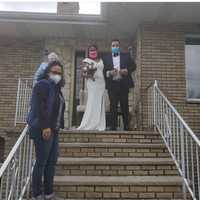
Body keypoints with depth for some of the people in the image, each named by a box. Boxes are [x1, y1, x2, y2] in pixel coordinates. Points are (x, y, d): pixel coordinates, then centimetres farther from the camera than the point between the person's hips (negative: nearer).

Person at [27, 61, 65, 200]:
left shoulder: (56, 88, 17)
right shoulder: (43, 85, -8)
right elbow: (40, 107, -18)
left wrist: (58, 127, 10)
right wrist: (45, 127, -24)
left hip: (53, 130, 9)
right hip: (43, 130, -9)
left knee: (52, 162, 11)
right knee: (41, 162, -1)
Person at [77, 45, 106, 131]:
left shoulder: (101, 60, 20)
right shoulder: (86, 60, 7)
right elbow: (83, 73, 0)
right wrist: (88, 75, -19)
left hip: (101, 83, 5)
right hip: (92, 83, -4)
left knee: (100, 104, 1)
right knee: (92, 103, -11)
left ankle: (100, 125, 3)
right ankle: (89, 125, -8)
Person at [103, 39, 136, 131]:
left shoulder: (126, 56, 13)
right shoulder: (106, 58, 11)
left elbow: (133, 66, 9)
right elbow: (103, 71, 5)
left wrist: (127, 70, -10)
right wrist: (109, 73, -15)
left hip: (123, 84, 0)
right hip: (112, 85, 0)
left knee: (125, 106, 3)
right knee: (113, 106, 0)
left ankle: (126, 126, 11)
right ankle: (113, 127, 6)